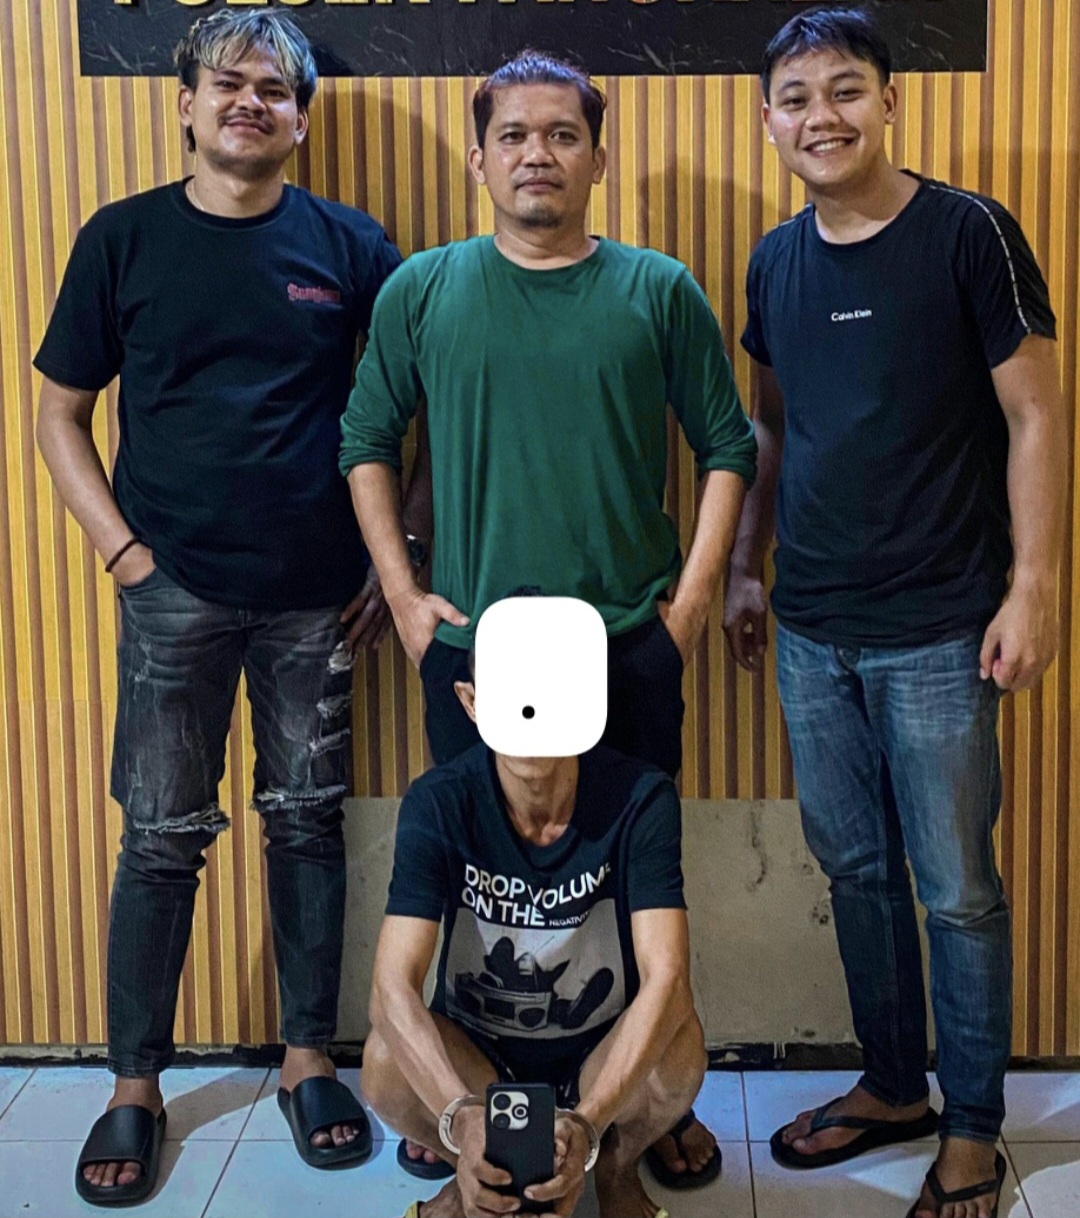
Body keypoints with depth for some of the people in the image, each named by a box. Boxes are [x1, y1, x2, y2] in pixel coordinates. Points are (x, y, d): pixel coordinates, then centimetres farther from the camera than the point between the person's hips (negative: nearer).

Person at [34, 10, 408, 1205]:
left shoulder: (349, 245, 2)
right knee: (161, 840, 5)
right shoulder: (124, 238, 2)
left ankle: (307, 1060, 26)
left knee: (307, 825, 10)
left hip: (316, 596, 1)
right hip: (176, 592, 0)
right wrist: (121, 546, -4)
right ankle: (135, 1087, 20)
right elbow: (59, 412, 5)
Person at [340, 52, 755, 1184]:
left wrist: (692, 596, -1)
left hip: (630, 644, 0)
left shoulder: (659, 291, 2)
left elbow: (727, 445, 6)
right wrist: (401, 591, 1)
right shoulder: (423, 290, 4)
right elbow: (367, 441, 9)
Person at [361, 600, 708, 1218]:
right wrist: (462, 1116, -45)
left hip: (604, 1058, 0)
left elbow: (666, 980, -30)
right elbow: (393, 987, -28)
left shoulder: (640, 797, -20)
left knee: (680, 1046, -32)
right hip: (475, 1058, 1)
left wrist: (587, 1122, -45)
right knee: (386, 1061, -31)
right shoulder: (439, 804, -19)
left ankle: (618, 1167, 3)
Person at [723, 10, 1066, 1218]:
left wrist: (1032, 586, -12)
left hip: (937, 630, -5)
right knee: (853, 869, 15)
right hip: (811, 630, 5)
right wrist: (744, 566, 14)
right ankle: (891, 1085, 33)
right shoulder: (776, 260, 8)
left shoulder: (968, 233, -8)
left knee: (956, 889, 4)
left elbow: (1035, 416, -8)